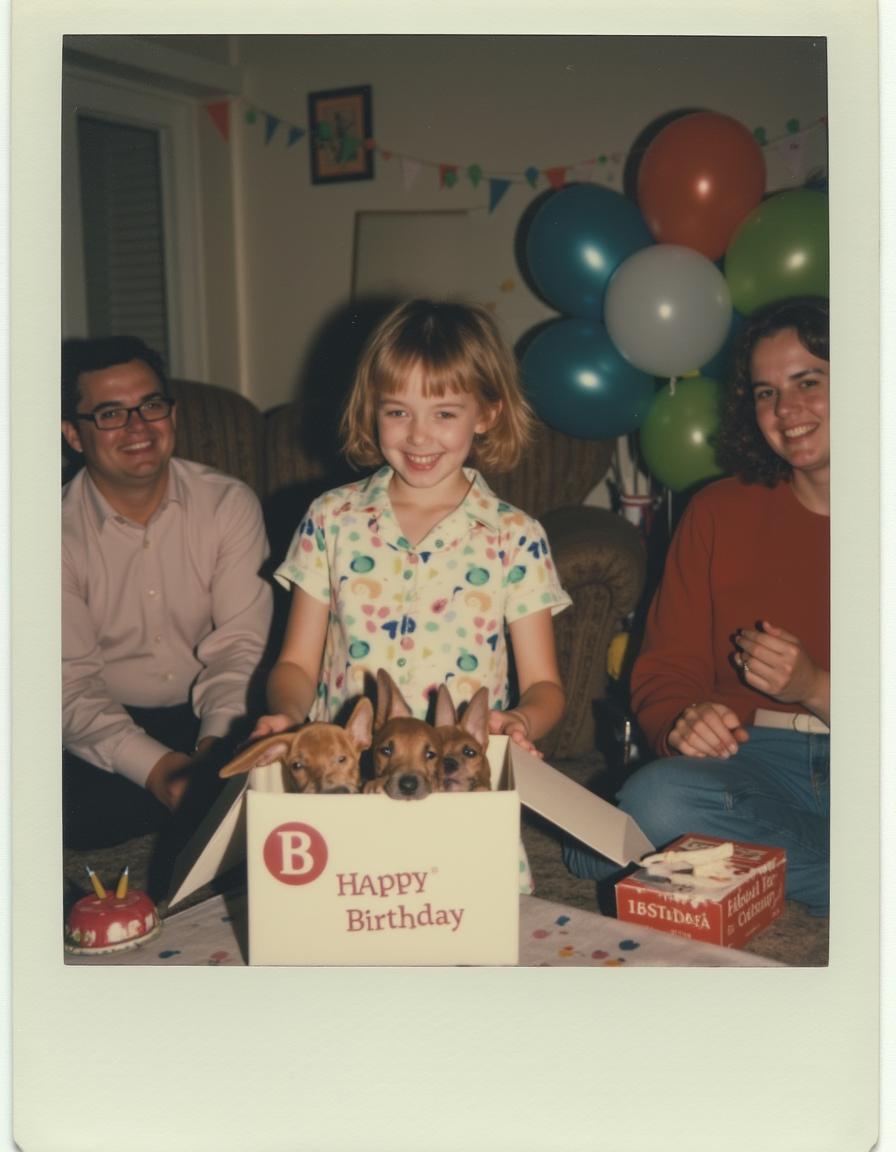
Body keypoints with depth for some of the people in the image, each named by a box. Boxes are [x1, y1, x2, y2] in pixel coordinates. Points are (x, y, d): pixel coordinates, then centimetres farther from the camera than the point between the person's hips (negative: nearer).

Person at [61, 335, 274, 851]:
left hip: (214, 720, 0)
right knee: (72, 815, -31)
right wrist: (156, 766, -28)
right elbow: (71, 683, -12)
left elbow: (239, 640, -9)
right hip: (109, 732, 0)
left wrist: (215, 743, -27)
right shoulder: (65, 531, -8)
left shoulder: (231, 504, -4)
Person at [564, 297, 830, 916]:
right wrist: (683, 721, -13)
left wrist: (815, 687, -14)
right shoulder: (719, 511, 13)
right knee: (654, 800, -33)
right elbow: (668, 665, 9)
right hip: (755, 756, 3)